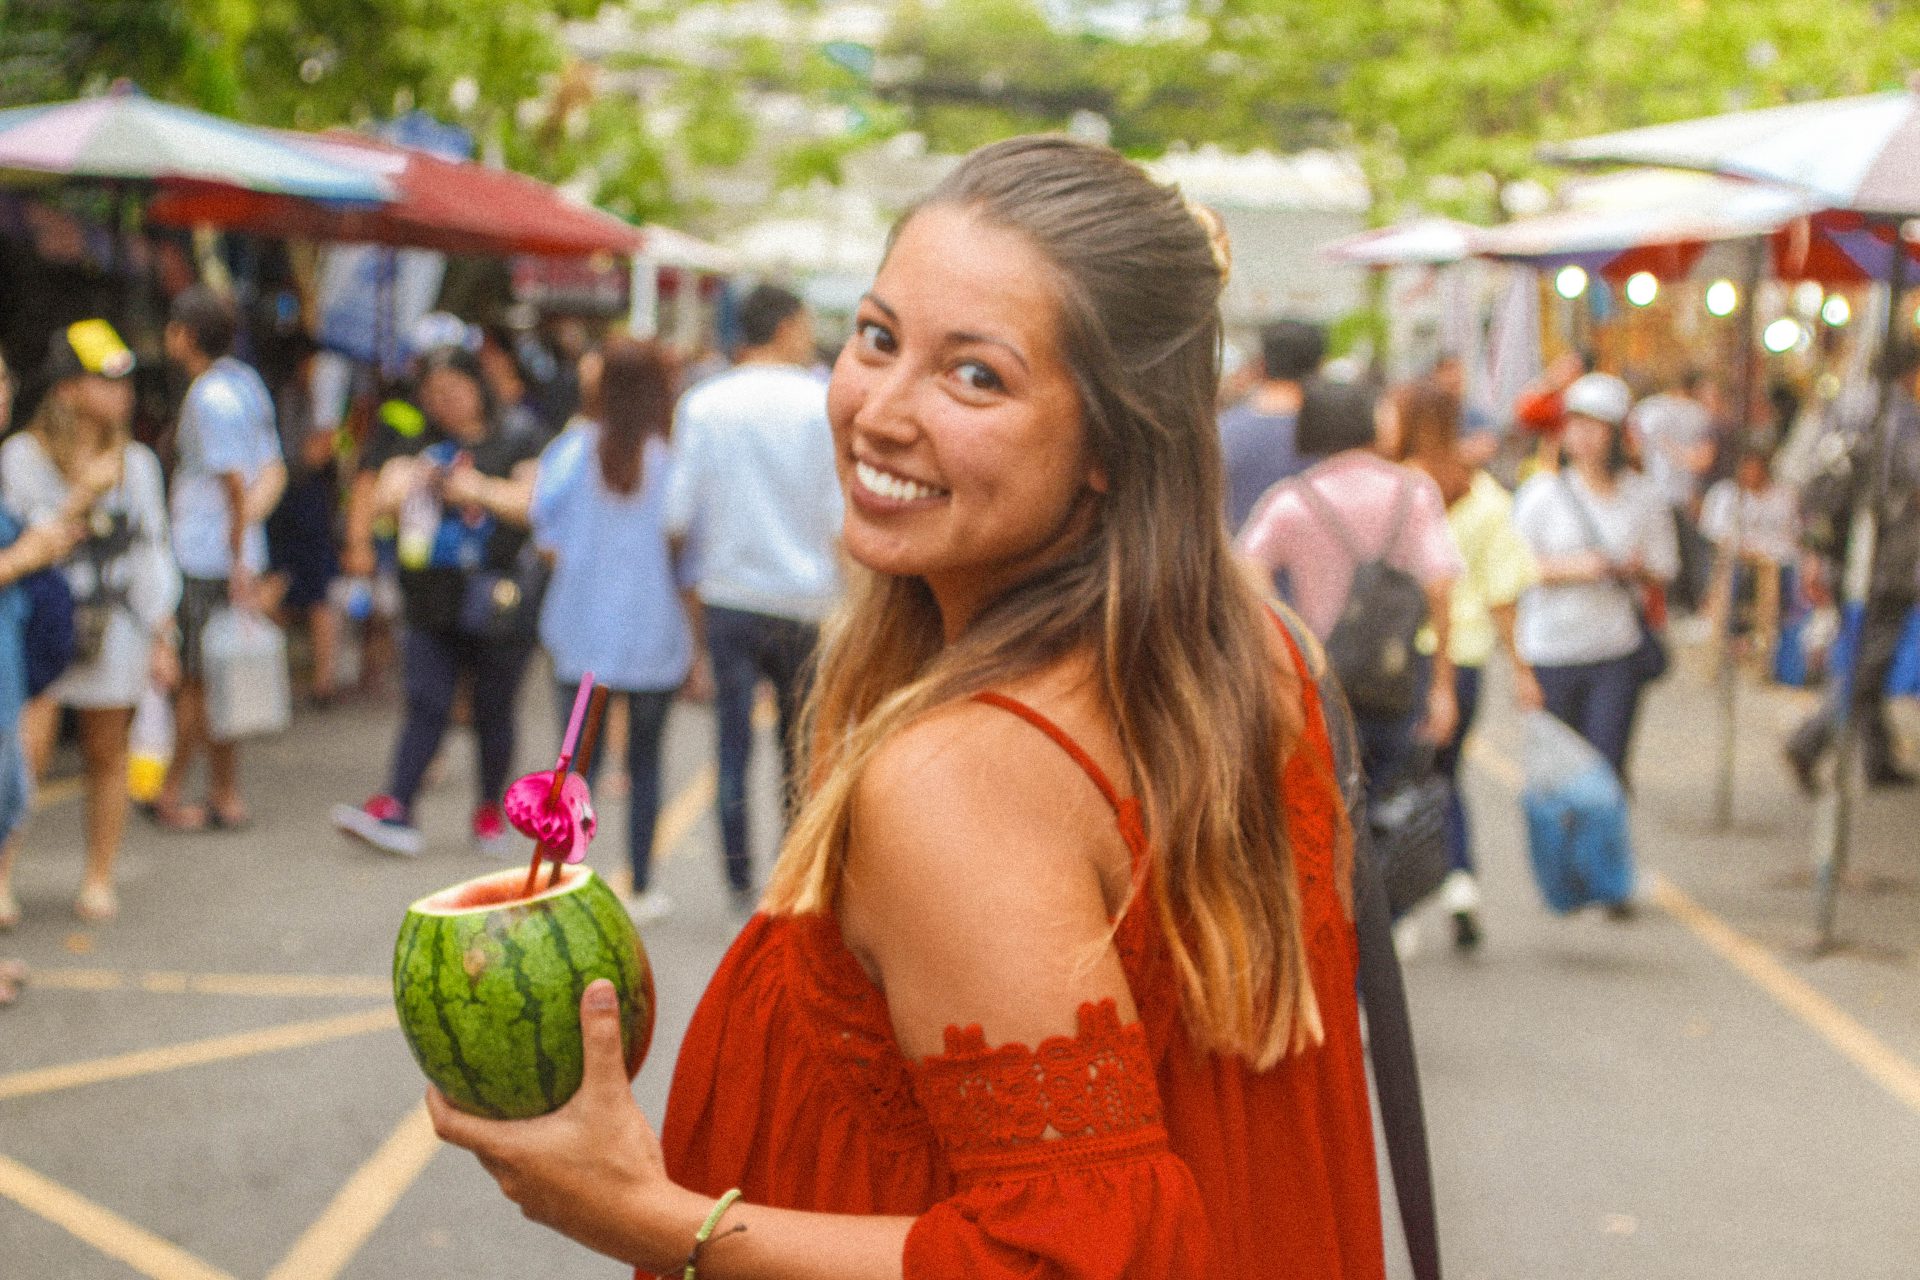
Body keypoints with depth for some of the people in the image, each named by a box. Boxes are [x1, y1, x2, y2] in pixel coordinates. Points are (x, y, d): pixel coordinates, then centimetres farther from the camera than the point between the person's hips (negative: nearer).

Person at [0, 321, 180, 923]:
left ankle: (99, 880, 18)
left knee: (106, 754, 7)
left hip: (113, 624, 4)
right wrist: (83, 497, -13)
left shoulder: (136, 461, 9)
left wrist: (161, 638, 11)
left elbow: (152, 551, 13)